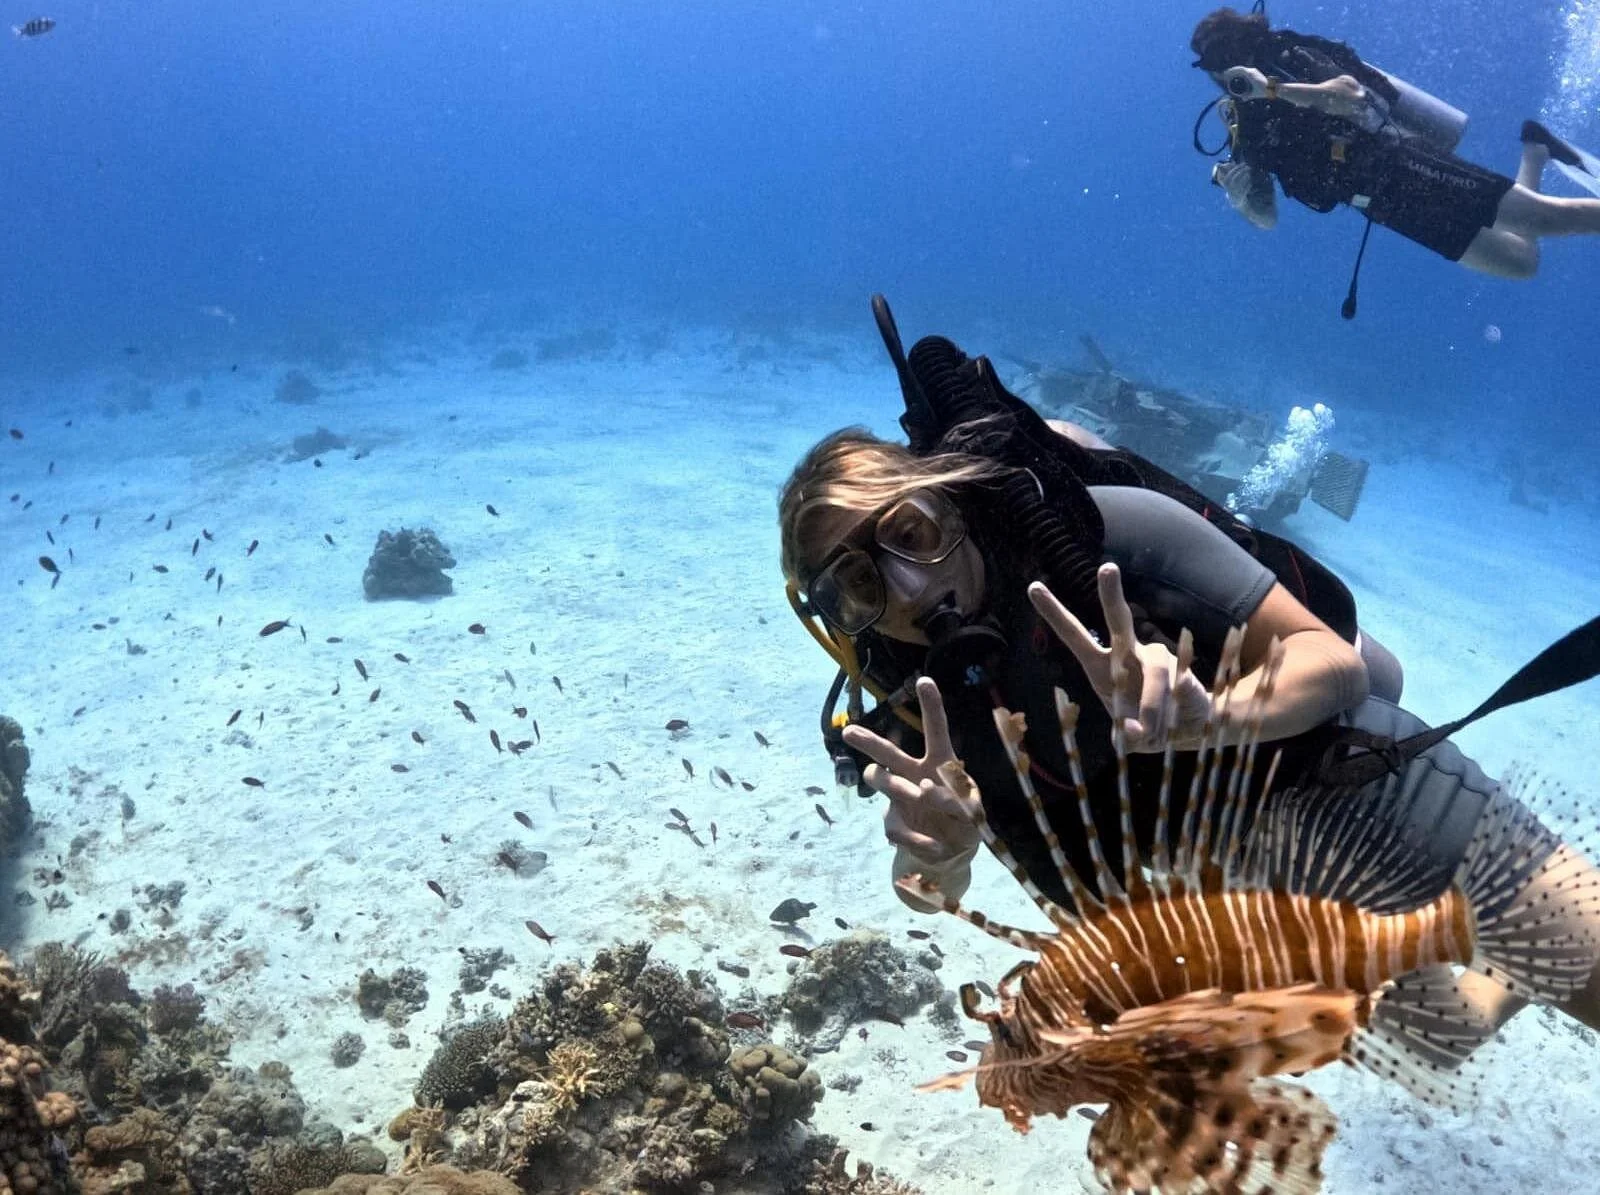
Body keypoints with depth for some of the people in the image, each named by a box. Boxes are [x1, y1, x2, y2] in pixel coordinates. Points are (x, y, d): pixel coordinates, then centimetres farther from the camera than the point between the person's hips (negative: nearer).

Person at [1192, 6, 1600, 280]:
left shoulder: (1290, 58, -5)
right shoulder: (1248, 128, 12)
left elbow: (1352, 95, -25)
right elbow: (1266, 218, 12)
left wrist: (1273, 88, -33)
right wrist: (1240, 197, -10)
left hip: (1404, 169, -6)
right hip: (1390, 206, 6)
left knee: (1546, 217, -14)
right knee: (1521, 264, 10)